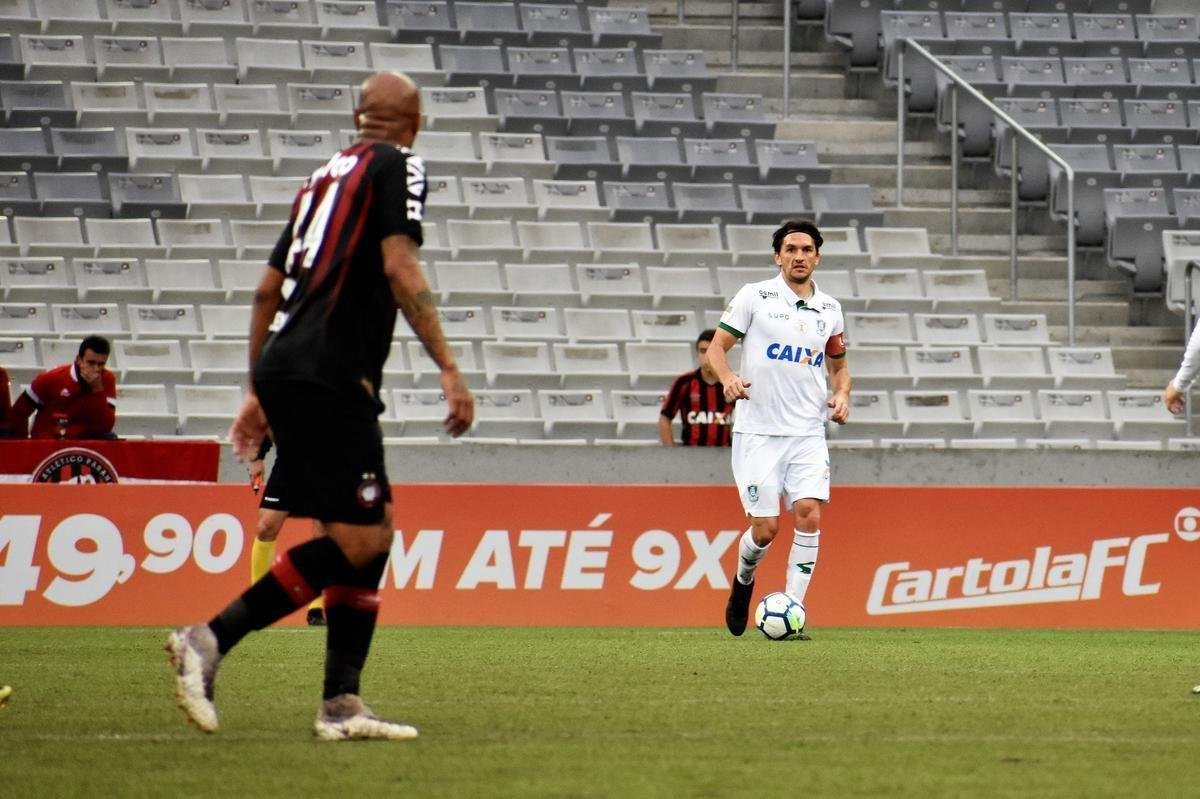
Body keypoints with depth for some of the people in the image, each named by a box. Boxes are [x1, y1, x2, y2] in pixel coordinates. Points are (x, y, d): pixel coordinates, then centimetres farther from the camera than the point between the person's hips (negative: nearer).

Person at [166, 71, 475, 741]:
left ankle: (342, 702, 5)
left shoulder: (328, 175, 22)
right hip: (329, 378, -9)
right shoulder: (397, 166, 0)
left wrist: (259, 393, 28)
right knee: (357, 543, -10)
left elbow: (268, 289, 23)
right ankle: (211, 640, -14)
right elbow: (399, 269, -14)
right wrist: (449, 368, -15)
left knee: (376, 532, 10)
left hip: (285, 368, 9)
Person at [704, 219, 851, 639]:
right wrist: (728, 378, -18)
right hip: (757, 431, -3)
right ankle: (744, 580, 28)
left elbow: (839, 365, 23)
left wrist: (841, 395, 2)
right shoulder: (755, 297, 0)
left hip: (808, 434, 3)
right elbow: (717, 345, 2)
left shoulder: (829, 309, 11)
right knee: (765, 528, -5)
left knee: (809, 514, -15)